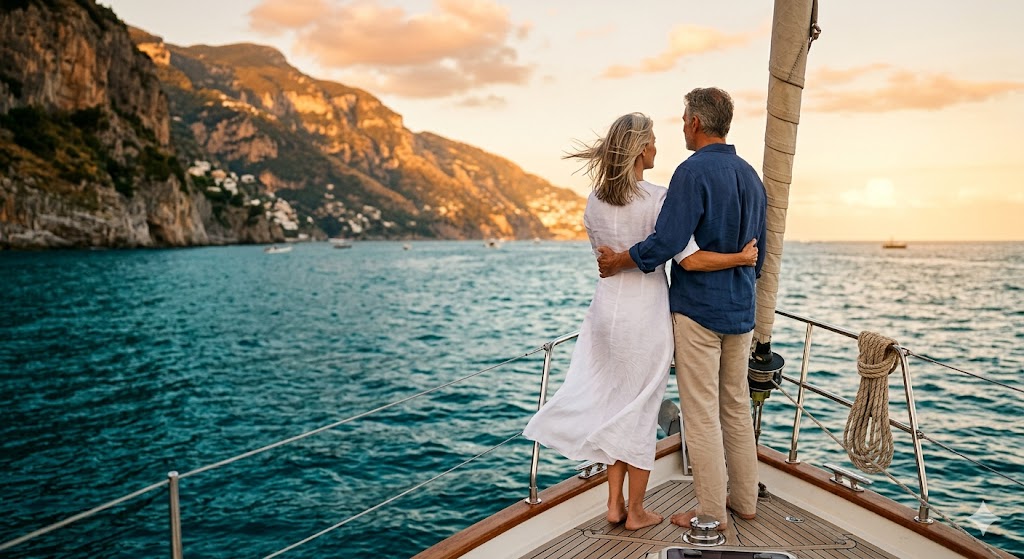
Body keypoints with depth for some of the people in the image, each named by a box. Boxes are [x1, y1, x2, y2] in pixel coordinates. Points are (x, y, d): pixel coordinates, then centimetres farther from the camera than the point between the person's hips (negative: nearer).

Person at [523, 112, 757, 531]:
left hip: (606, 311, 5)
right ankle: (635, 512, 23)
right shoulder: (657, 198, -14)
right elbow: (686, 258, -19)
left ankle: (614, 503, 24)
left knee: (613, 406, 18)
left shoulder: (594, 202, 3)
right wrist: (739, 258, -8)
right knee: (639, 413, 9)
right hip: (646, 315, -4)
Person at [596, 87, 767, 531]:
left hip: (698, 308, -8)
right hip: (741, 311, 8)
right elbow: (759, 251, 17)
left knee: (701, 413, 1)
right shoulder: (751, 175, 10)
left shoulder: (694, 171, -15)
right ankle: (744, 499, 28)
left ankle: (711, 512, 11)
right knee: (736, 407, 17)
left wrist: (618, 260, -8)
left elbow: (666, 242, -22)